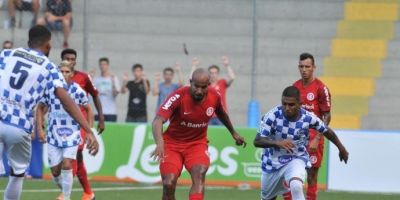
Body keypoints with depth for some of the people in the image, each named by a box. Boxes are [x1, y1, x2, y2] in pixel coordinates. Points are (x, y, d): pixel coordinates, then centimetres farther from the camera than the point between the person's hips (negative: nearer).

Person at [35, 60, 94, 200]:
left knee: (66, 165, -17)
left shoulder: (78, 91, -8)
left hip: (72, 135, -2)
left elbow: (88, 110, 6)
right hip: (53, 135, 2)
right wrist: (40, 129, 0)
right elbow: (40, 108, 7)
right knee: (55, 170, 3)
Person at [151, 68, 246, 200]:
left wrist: (233, 133, 29)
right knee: (169, 184, -13)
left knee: (200, 173, -26)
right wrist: (160, 143, -54)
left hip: (198, 143, 2)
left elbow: (221, 114, 16)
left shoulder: (214, 96, -10)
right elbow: (158, 120, -37)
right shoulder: (178, 96, -25)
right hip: (172, 143, -2)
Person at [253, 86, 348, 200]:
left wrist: (341, 148, 17)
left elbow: (327, 131, 2)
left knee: (296, 186, -33)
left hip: (296, 160, -1)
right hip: (272, 162, 1)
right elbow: (257, 141, -28)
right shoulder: (272, 116, -23)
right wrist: (278, 143, -46)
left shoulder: (308, 118, -17)